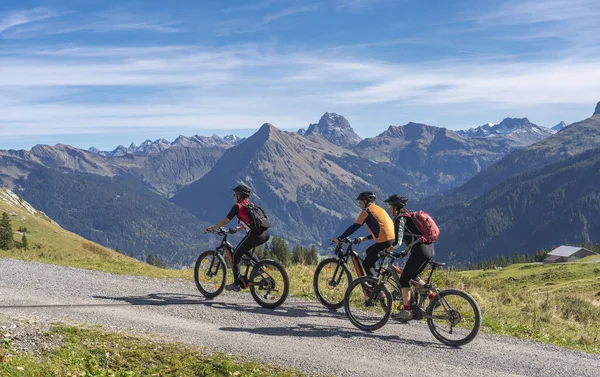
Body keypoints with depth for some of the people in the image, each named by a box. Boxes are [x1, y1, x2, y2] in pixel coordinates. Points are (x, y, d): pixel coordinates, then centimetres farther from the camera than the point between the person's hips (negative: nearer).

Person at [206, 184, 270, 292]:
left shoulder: (238, 206, 3)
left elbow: (225, 221, 4)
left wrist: (212, 228, 16)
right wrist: (239, 228, 44)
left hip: (255, 234, -8)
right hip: (266, 233, 8)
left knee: (236, 255, 8)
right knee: (245, 249, 31)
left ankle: (237, 283, 4)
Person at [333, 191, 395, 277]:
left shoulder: (367, 210, -2)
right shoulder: (379, 209, 23)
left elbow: (355, 227, -4)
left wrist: (339, 238, 1)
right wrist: (365, 238, 30)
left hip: (384, 241, -9)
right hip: (393, 239, 9)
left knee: (366, 264, 2)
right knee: (369, 251, 28)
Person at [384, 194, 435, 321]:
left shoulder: (400, 219, -9)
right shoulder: (409, 216, 19)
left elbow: (398, 242, -16)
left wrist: (388, 250, 2)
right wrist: (408, 250, 26)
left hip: (420, 251, -9)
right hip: (429, 249, 9)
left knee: (404, 279, 0)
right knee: (414, 276, 26)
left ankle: (406, 311, 1)